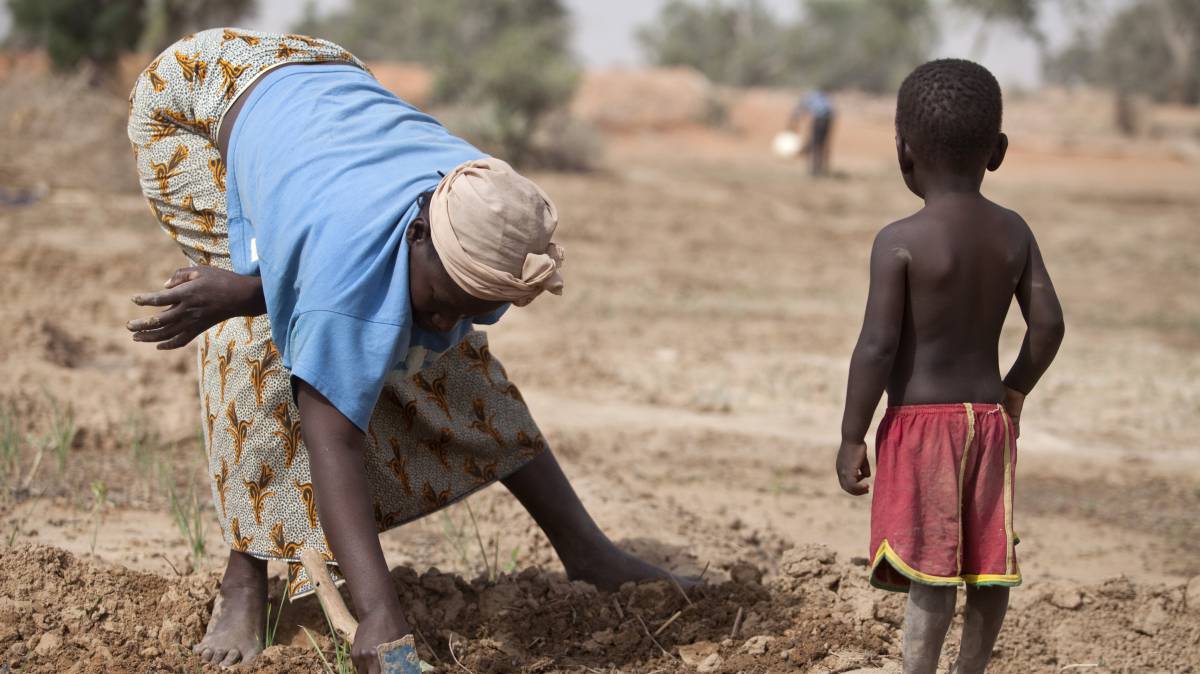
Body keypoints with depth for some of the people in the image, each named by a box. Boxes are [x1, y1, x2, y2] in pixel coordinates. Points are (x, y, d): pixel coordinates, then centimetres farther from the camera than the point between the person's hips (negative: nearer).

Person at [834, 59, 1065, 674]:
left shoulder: (899, 242, -13)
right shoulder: (1013, 232, 1)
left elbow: (878, 346, -16)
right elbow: (1048, 324, 0)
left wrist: (852, 437, -8)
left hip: (921, 422, -5)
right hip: (989, 419, 5)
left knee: (930, 574, -4)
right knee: (989, 563, 14)